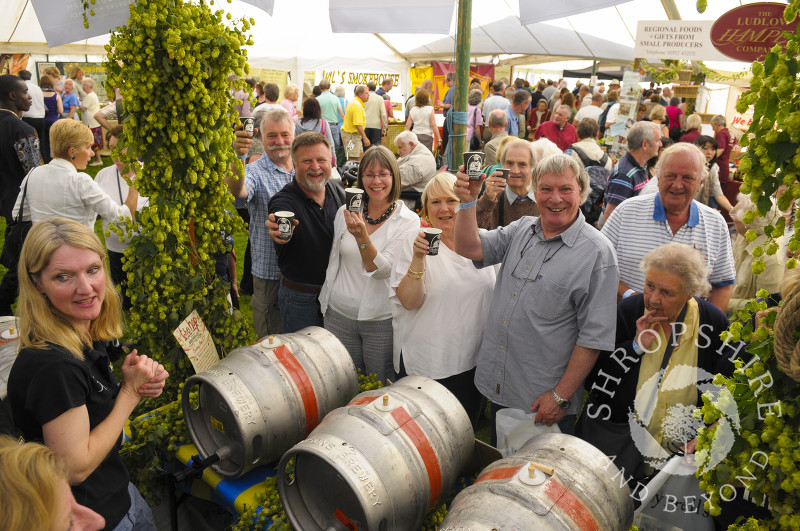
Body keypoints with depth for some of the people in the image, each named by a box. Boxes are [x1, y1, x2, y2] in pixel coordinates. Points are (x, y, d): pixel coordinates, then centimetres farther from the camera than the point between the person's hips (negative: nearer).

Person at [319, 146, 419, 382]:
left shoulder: (408, 220, -8)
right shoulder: (345, 212, 2)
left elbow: (383, 270, -19)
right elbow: (333, 259, 12)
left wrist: (362, 237, -33)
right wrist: (325, 299, 12)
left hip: (381, 319, -3)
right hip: (339, 313, 3)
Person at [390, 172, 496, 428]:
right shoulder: (415, 240, -9)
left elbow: (496, 297, 13)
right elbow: (409, 301, -16)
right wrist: (418, 258, -28)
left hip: (472, 361, 3)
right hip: (424, 362, -3)